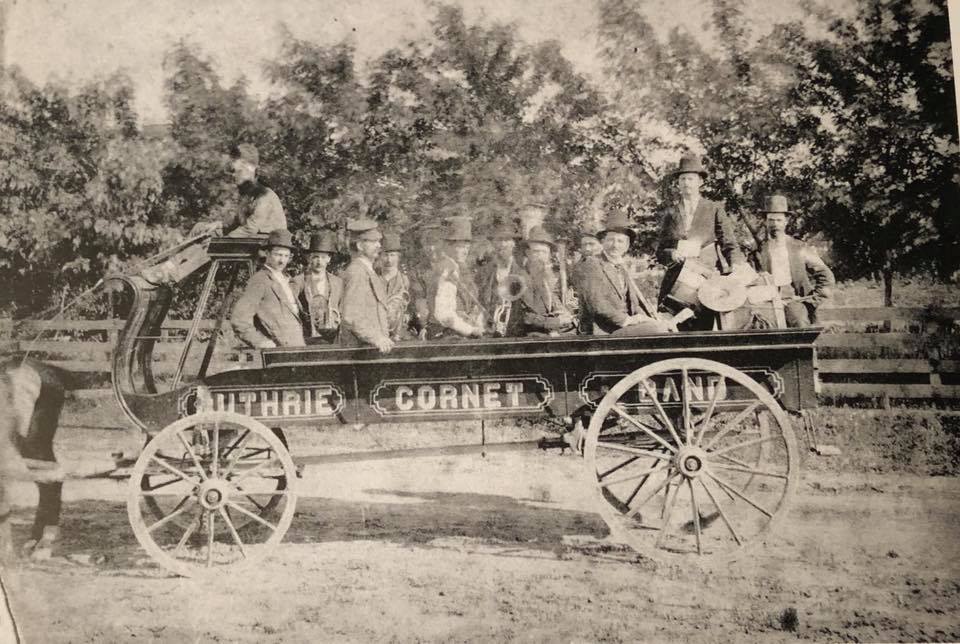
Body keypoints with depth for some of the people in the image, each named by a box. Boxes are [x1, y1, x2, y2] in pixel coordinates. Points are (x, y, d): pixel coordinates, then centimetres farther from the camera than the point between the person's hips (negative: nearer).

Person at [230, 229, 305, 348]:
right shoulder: (260, 281, -6)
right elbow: (238, 318, -13)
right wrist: (260, 342, -13)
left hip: (299, 347, 7)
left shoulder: (284, 280, 19)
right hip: (278, 351, -7)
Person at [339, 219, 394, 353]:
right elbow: (351, 317, -19)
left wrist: (383, 338, 12)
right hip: (359, 346, -8)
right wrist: (376, 339, -26)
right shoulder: (355, 272, -11)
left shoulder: (369, 271, 18)